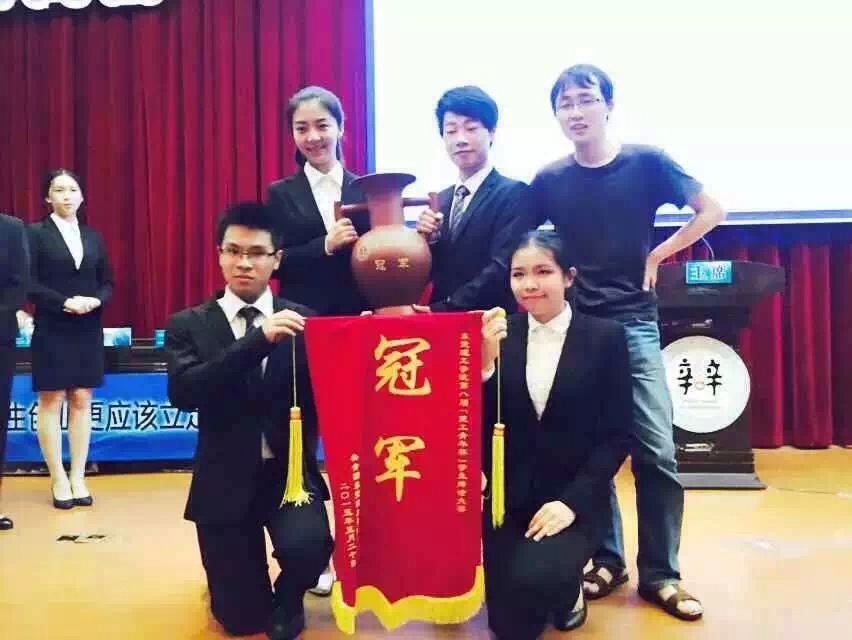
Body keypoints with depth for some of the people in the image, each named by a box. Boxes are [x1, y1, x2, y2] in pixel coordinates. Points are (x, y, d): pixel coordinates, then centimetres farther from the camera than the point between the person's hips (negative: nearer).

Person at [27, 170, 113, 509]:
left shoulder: (93, 236, 10)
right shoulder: (36, 233, -2)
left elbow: (107, 282, 10)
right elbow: (28, 283, -9)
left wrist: (95, 300, -11)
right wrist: (65, 302, -19)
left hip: (88, 332, 4)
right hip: (52, 331, -4)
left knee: (82, 401, 6)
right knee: (51, 402, 3)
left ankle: (78, 478, 13)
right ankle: (59, 480, 11)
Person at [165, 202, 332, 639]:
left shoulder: (304, 321, 1)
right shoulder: (188, 325, -1)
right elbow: (183, 393, -18)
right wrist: (259, 339, -27)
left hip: (290, 472, 0)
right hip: (225, 480, 0)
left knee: (307, 546, -28)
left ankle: (286, 599, 9)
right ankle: (254, 595, 42)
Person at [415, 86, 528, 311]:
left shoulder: (513, 193, -4)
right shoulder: (441, 200, 11)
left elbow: (501, 269, -14)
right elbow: (429, 274, 13)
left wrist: (441, 308, -18)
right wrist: (428, 239, -5)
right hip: (441, 320, 4)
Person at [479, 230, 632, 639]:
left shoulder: (605, 336, -5)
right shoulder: (497, 334, 0)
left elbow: (616, 437, -6)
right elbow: (480, 428, -5)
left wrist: (572, 501, -16)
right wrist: (485, 362, -21)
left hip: (575, 499, -2)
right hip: (509, 499, 3)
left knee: (536, 577, -28)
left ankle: (567, 588, 9)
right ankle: (557, 583, 32)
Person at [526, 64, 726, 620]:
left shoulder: (647, 162, -2)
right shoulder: (549, 180, 2)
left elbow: (712, 210, 2)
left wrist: (658, 254, -2)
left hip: (634, 324, -1)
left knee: (656, 453, -3)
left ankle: (661, 574, 11)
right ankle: (607, 560, 22)